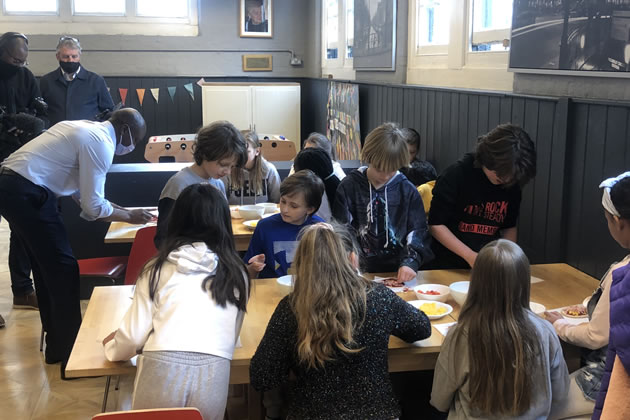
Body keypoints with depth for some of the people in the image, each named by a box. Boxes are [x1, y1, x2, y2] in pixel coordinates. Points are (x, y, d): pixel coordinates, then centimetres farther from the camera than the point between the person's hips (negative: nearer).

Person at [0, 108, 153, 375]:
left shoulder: (86, 130, 17)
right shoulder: (101, 142, -13)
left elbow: (81, 190, 21)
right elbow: (93, 207, -13)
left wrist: (121, 210, 17)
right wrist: (129, 216, 2)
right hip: (26, 193, -11)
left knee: (47, 265, 19)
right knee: (63, 268, -2)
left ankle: (57, 341, 31)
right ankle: (69, 350, 8)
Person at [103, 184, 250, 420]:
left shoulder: (159, 267, 9)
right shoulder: (236, 272, 13)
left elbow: (134, 336, 8)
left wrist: (113, 348, 30)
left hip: (162, 370, -1)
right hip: (212, 375, 1)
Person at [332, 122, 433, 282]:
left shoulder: (408, 191, 6)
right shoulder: (349, 187, 2)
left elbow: (418, 232, 7)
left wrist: (410, 262, -10)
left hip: (397, 273, 1)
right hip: (359, 272, -1)